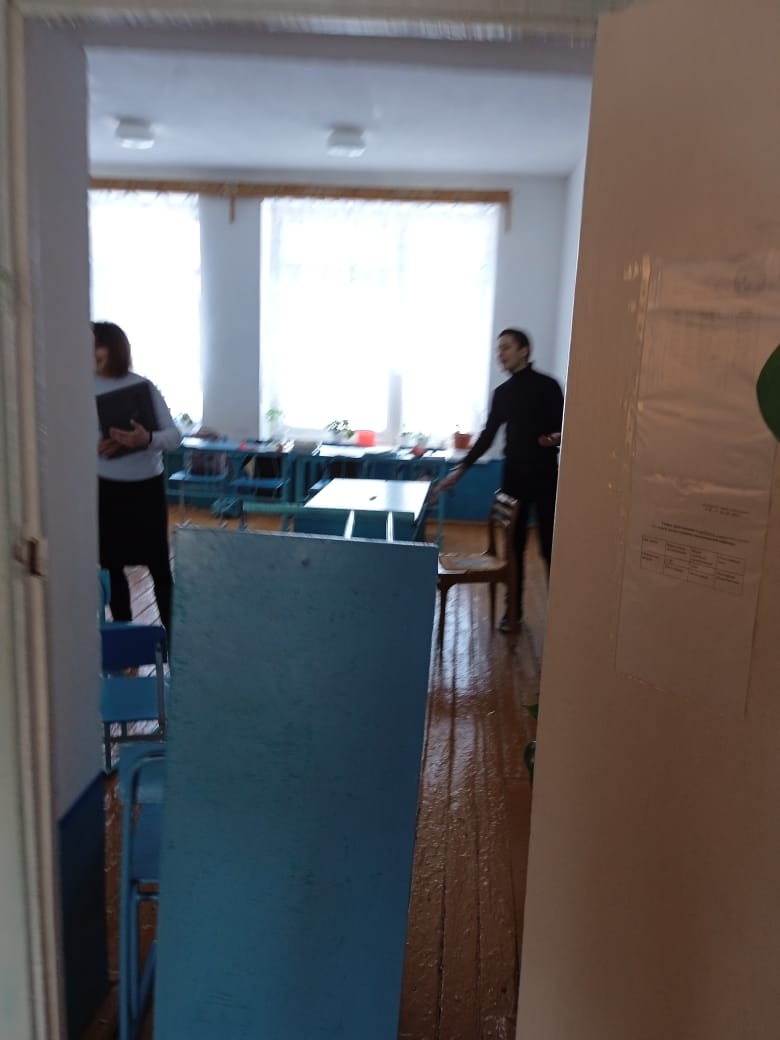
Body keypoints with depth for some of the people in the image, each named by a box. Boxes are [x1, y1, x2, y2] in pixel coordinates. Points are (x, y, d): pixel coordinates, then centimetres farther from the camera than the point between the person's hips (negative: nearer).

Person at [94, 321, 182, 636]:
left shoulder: (143, 386, -6)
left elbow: (175, 436, -9)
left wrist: (148, 439, -29)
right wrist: (93, 447, -21)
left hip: (147, 486, -1)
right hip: (105, 489, 2)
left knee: (159, 565, 4)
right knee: (112, 565, 10)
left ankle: (171, 632, 16)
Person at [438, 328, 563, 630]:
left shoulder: (547, 386, -5)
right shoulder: (502, 393, 11)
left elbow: (562, 427, -7)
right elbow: (488, 435, 15)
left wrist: (557, 437, -31)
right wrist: (462, 468, 11)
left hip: (545, 477, -5)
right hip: (513, 477, 5)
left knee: (550, 546, 0)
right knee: (513, 546, 8)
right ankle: (514, 609, 19)